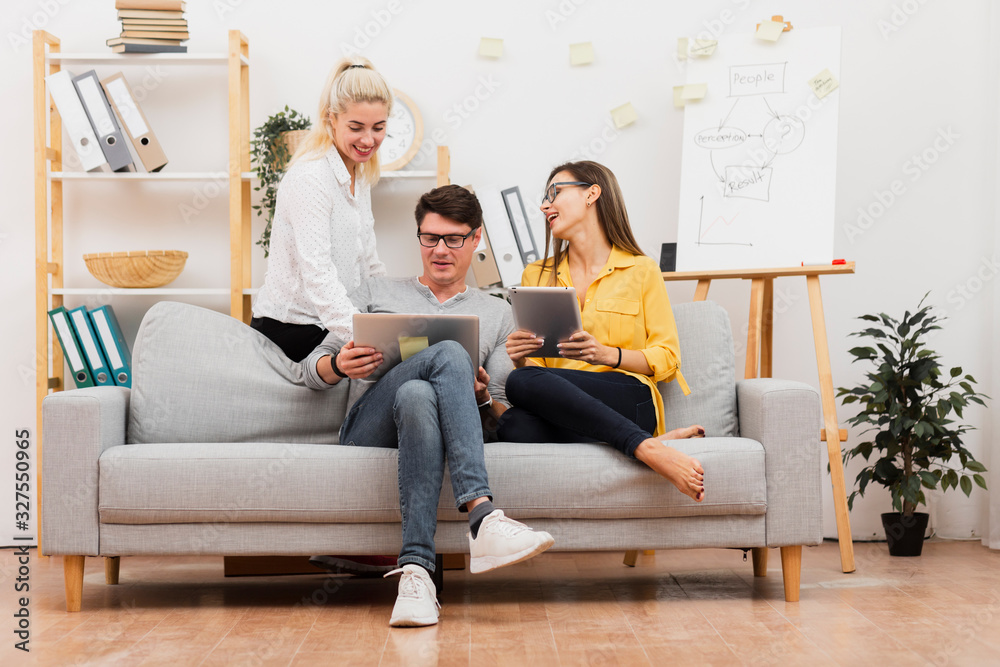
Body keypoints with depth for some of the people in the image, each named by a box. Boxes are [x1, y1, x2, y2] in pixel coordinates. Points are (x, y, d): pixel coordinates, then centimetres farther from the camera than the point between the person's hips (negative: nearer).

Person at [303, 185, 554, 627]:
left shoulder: (497, 314, 25)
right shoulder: (377, 293, 26)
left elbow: (504, 414, 17)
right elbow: (313, 370, 19)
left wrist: (482, 397, -8)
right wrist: (339, 366, -5)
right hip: (367, 431, 0)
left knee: (417, 396, -40)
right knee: (449, 354, -33)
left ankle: (415, 570, -52)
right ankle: (483, 518, -51)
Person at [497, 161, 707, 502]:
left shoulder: (641, 271, 12)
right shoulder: (536, 275, 23)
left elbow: (667, 359, 6)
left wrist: (607, 354, -10)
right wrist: (520, 359, -4)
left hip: (630, 402, -3)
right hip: (561, 405, 4)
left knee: (523, 384, -34)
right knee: (513, 426, -35)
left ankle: (648, 445, -33)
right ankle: (647, 445, -28)